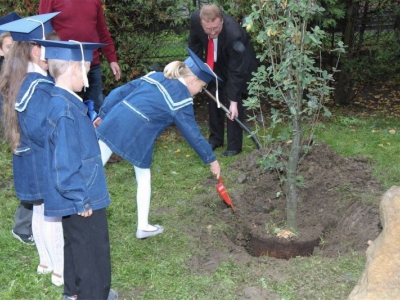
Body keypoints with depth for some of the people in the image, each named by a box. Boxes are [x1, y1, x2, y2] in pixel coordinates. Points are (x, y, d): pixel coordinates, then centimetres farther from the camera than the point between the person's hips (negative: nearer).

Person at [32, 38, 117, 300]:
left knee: (77, 245, 24)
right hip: (81, 197, -10)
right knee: (92, 249, 6)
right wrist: (80, 200, -19)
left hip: (78, 195, 10)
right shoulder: (65, 111, -27)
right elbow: (66, 164, -26)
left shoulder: (62, 101, 2)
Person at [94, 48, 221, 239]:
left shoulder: (154, 76, 18)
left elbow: (120, 92, 16)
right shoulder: (182, 98, 1)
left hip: (114, 122, 5)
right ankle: (143, 227, 23)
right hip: (136, 136, -5)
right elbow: (193, 134, 4)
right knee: (144, 180, 16)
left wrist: (103, 115, 21)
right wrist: (211, 159, 13)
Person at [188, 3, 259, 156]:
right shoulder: (195, 18, -29)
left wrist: (234, 101, -33)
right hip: (216, 63, 5)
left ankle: (234, 145, 0)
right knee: (214, 99, 9)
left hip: (239, 64, -5)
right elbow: (194, 42, -6)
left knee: (232, 100, -10)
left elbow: (235, 71, -34)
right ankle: (215, 138, 23)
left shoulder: (234, 34, -41)